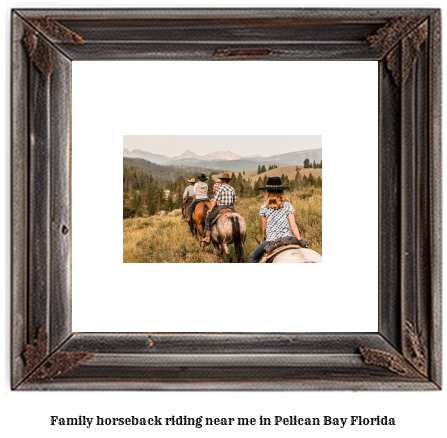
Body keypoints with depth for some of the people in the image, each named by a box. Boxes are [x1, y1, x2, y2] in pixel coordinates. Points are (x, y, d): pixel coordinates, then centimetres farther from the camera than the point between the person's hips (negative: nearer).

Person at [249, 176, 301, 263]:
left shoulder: (264, 207, -2)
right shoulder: (287, 206, 0)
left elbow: (264, 227, 6)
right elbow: (293, 226, -4)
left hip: (271, 240, -2)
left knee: (253, 257, 17)